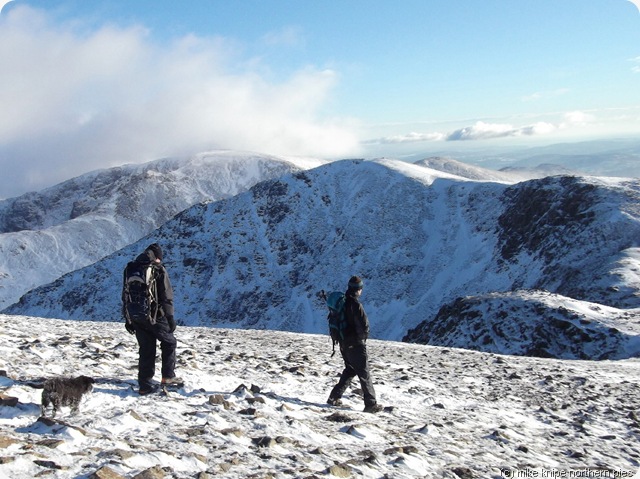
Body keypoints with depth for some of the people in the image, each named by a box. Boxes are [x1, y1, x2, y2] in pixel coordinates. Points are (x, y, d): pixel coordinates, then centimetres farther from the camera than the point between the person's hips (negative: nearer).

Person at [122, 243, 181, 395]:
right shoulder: (159, 270, -8)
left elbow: (125, 296, 14)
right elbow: (166, 296, -12)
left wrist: (128, 319, 19)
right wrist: (170, 317, -7)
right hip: (155, 317, -5)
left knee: (146, 350, 12)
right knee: (169, 342, 15)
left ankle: (144, 384, 12)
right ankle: (168, 376, 14)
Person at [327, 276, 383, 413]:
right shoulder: (355, 304, -20)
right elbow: (364, 324, -21)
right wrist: (363, 336, -2)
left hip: (344, 343, 8)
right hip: (356, 344, -8)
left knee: (350, 370, 20)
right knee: (364, 374, 0)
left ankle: (334, 397, 19)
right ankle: (371, 404, 2)